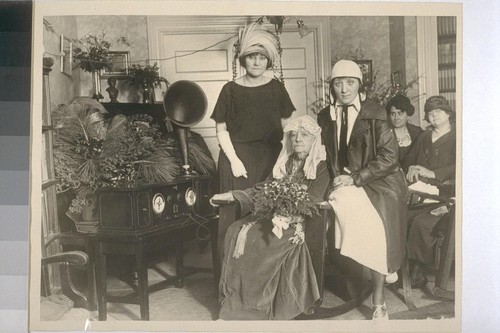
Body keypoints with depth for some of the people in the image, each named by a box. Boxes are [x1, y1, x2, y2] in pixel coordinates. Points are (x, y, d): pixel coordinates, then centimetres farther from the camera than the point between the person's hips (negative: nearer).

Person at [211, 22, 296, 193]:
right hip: (237, 156, -1)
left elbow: (286, 127, 8)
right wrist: (234, 159, -8)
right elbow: (221, 130, 1)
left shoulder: (276, 88, 6)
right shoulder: (230, 89, 1)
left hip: (271, 158, 2)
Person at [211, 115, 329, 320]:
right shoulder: (285, 163, 21)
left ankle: (251, 309, -21)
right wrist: (232, 195, 10)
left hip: (298, 220, -6)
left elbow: (311, 202, -12)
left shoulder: (321, 167, 1)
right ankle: (234, 303, -21)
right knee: (236, 232, -21)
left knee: (254, 238, -30)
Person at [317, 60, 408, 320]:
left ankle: (378, 303, -7)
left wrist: (355, 179, -18)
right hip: (345, 184, 4)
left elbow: (388, 157, -11)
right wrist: (337, 179, -6)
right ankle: (385, 269, -5)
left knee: (376, 235, -22)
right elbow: (328, 155, 13)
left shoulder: (375, 114, -6)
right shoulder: (325, 117, 7)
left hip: (377, 184, -3)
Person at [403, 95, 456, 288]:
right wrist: (411, 168, 6)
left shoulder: (457, 138, 5)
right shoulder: (423, 137, 24)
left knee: (421, 221, -32)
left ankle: (416, 271, -16)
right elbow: (409, 159, 30)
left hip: (444, 193, -5)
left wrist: (433, 174, -16)